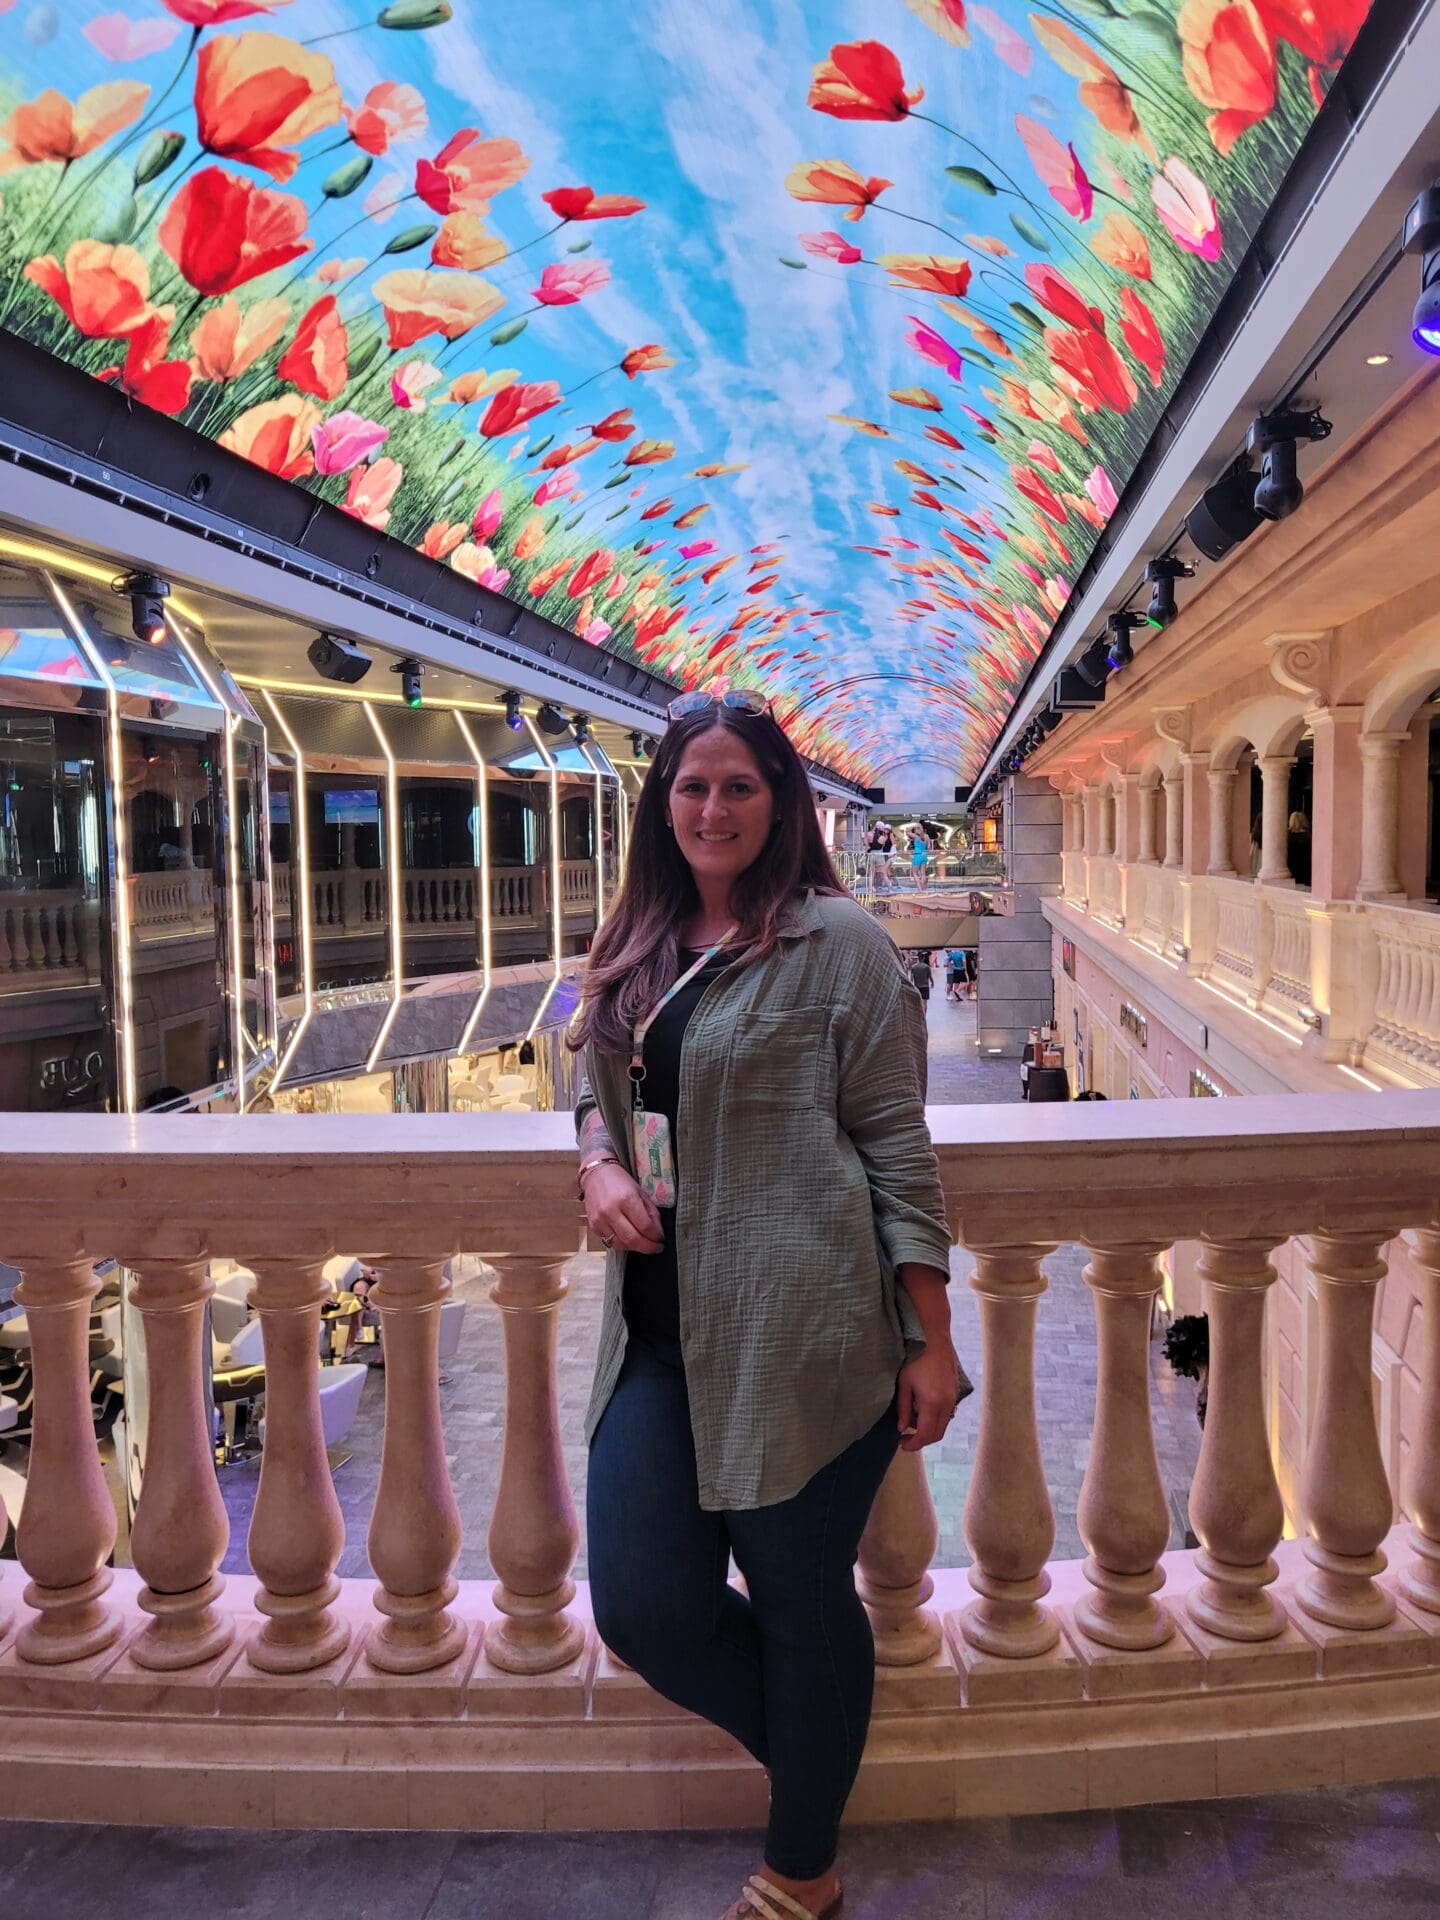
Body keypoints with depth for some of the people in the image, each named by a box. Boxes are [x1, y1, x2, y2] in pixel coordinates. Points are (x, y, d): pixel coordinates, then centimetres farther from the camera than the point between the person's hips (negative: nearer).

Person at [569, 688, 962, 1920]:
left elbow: (897, 1146, -7)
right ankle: (816, 1753, 37)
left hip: (801, 1335, -5)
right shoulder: (634, 948, 11)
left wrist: (929, 1340, -9)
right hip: (660, 1333, 6)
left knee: (801, 1599, 9)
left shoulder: (835, 940, -7)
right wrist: (599, 1165, -2)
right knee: (643, 1608, 6)